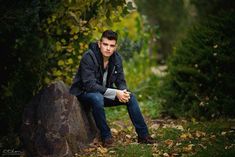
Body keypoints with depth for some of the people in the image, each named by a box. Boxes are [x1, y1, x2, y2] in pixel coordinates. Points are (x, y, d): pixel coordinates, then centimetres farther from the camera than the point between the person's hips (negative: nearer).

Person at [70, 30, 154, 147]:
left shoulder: (116, 58, -5)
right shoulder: (88, 57, -25)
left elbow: (121, 81, 1)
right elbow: (90, 85, -31)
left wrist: (123, 92, -24)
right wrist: (115, 93, -35)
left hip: (104, 93, 6)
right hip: (84, 93, -6)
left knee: (130, 97, -10)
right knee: (97, 98, -38)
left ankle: (143, 135, -2)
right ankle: (106, 136, -22)